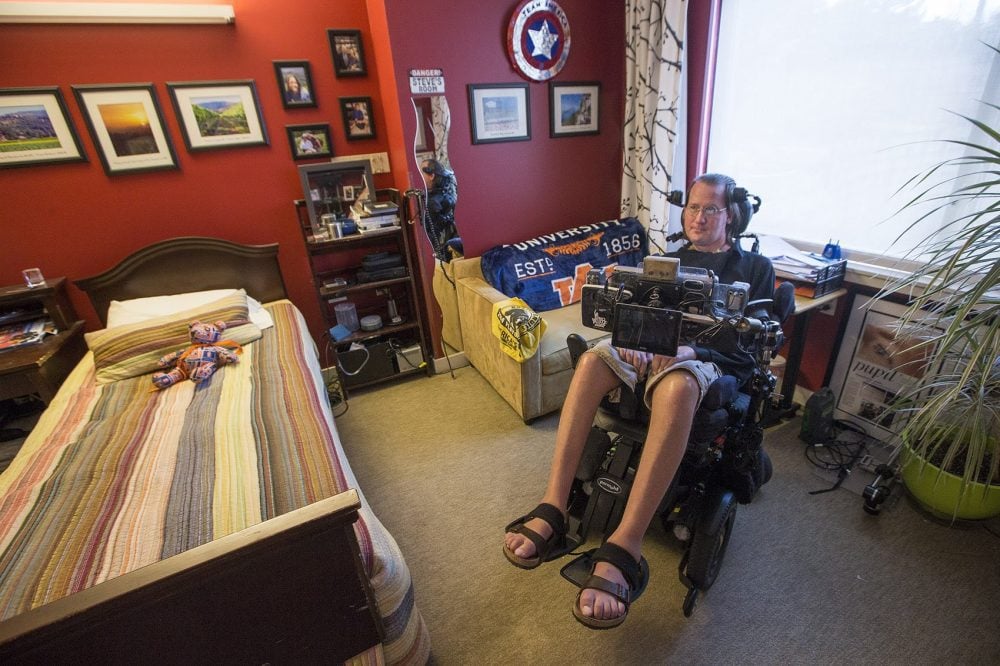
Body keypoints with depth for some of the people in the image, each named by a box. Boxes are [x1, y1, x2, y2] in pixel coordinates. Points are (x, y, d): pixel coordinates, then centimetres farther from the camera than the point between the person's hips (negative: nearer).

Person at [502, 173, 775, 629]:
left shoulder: (755, 267, 19)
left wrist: (692, 347, -16)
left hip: (710, 365, -2)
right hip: (651, 353, 3)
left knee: (675, 385, -41)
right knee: (592, 358, -33)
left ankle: (624, 548, -44)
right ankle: (552, 513, -37)